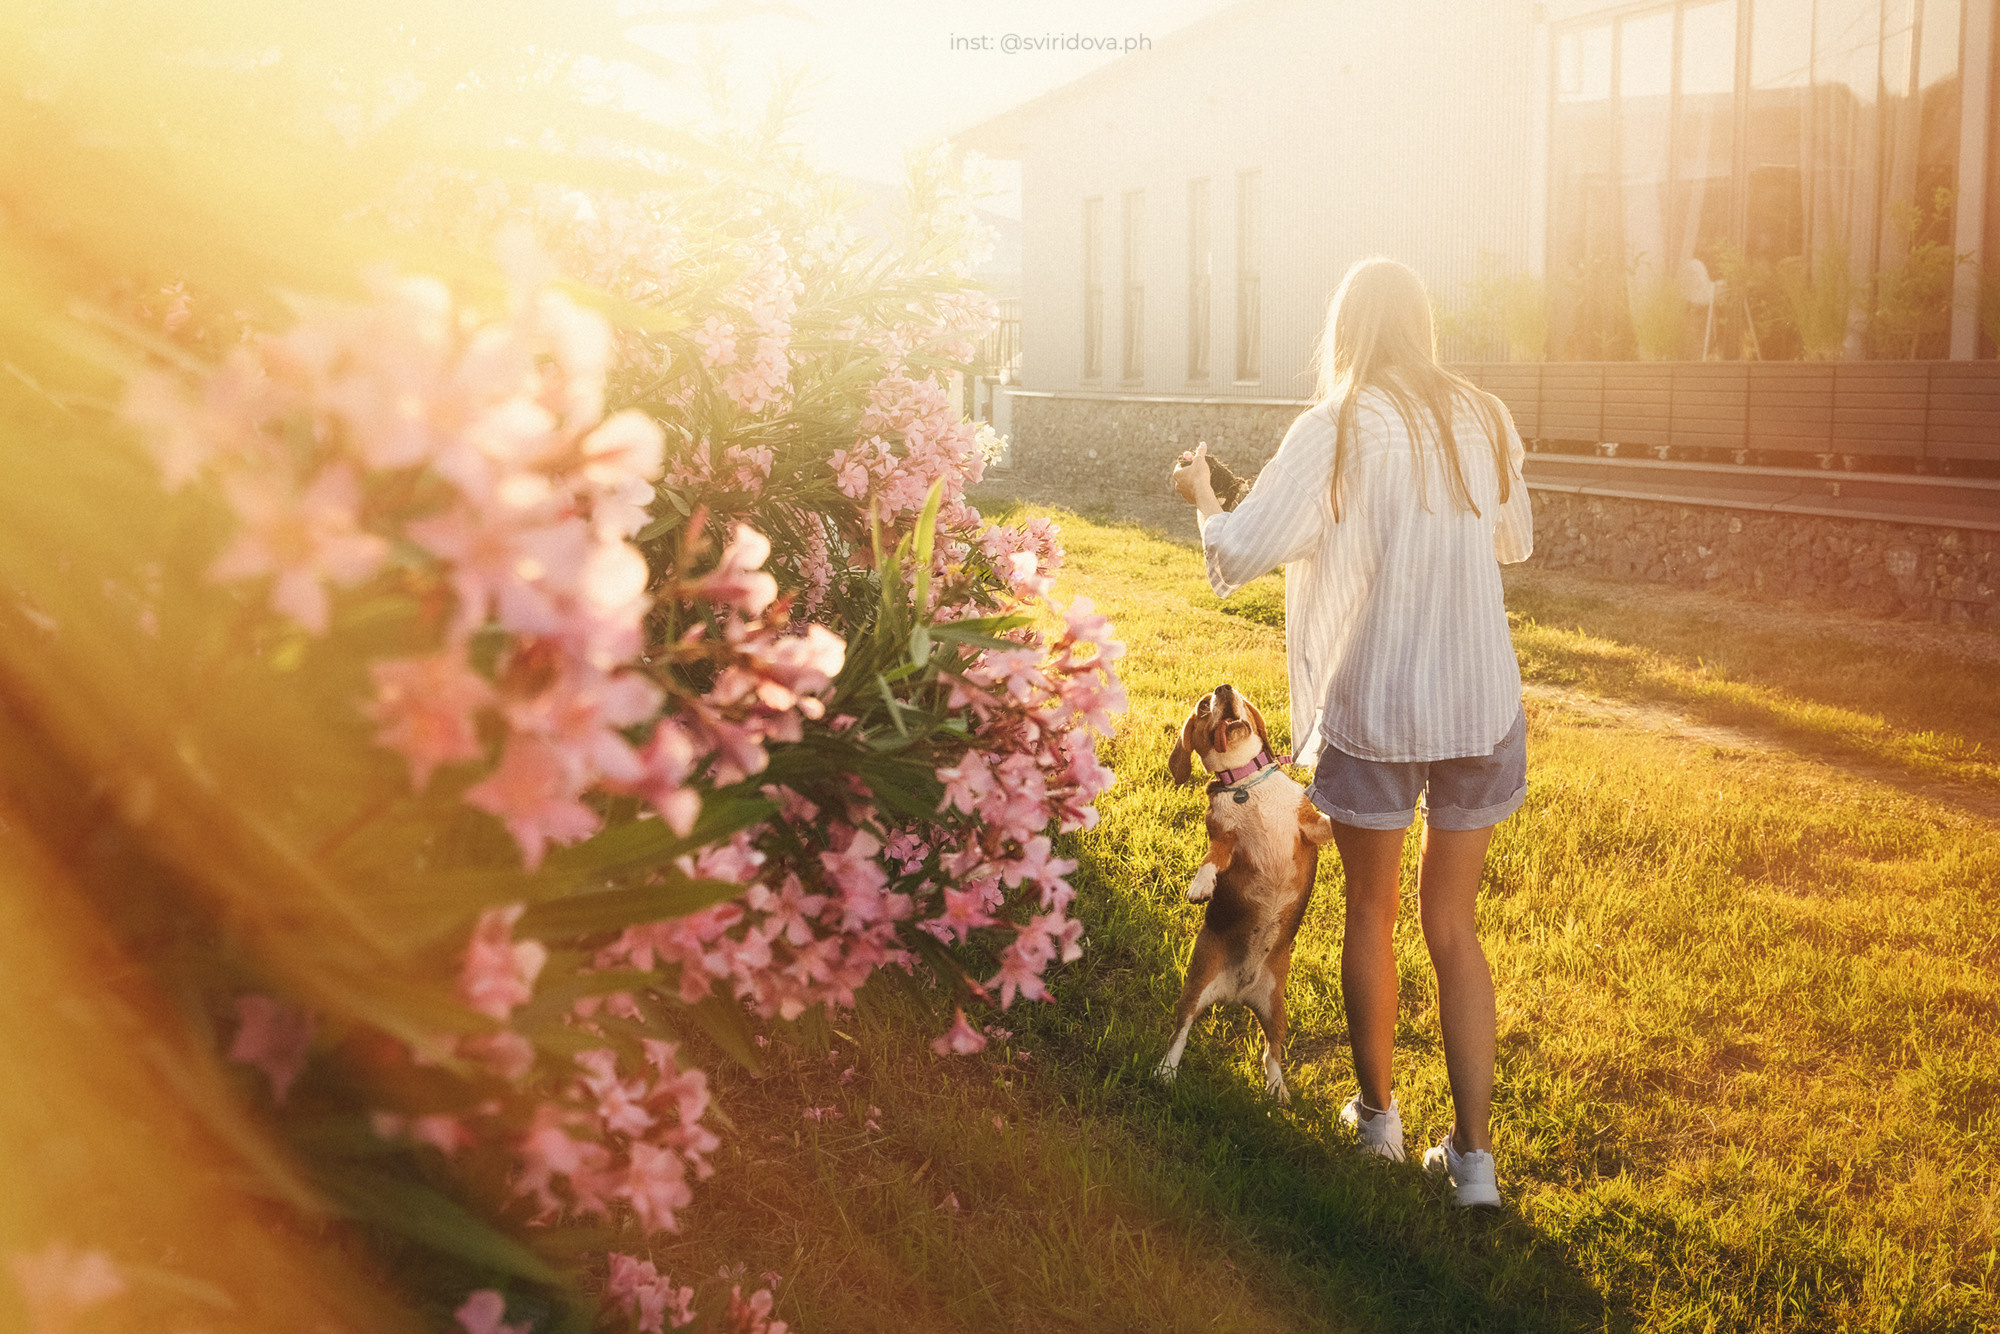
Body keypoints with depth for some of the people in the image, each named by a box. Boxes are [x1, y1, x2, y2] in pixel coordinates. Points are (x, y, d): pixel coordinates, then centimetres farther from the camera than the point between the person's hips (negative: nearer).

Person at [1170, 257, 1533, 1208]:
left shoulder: (1338, 428, -12)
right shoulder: (1486, 421, 2)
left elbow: (1240, 554, -14)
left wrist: (1201, 492, 5)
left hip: (1372, 709, -3)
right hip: (1482, 704, 3)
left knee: (1370, 912, 17)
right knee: (1453, 925, 13)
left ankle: (1377, 1114, 32)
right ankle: (1474, 1153, 12)